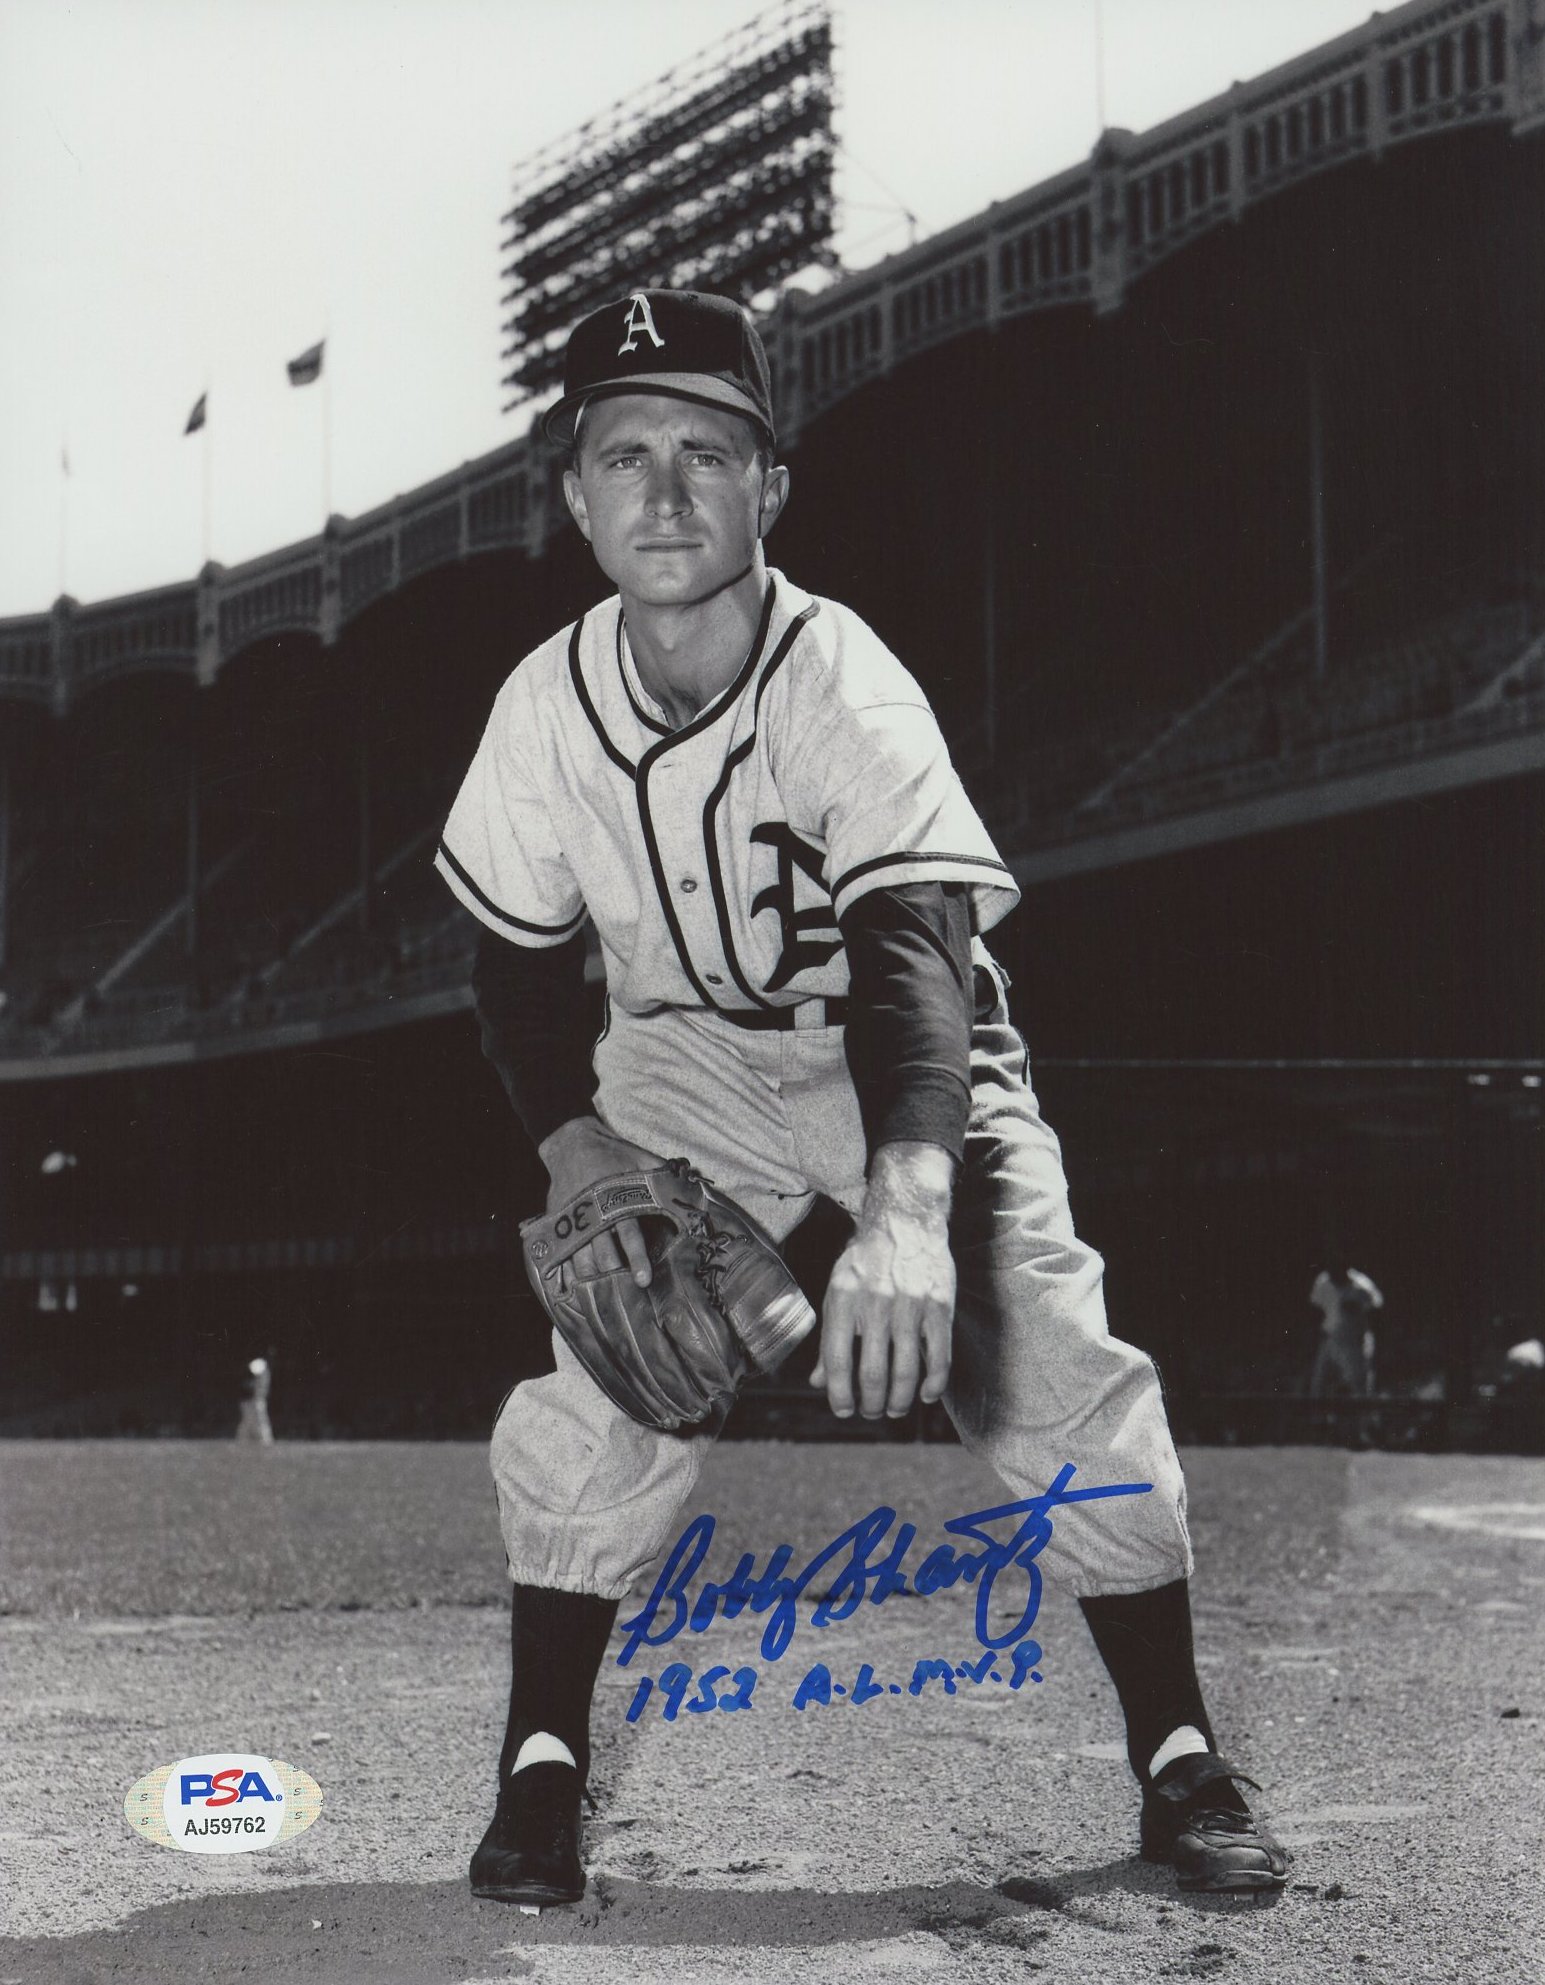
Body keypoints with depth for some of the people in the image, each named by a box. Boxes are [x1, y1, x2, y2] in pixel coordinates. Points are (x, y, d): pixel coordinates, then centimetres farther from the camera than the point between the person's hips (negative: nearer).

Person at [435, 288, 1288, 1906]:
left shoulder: (841, 685, -30)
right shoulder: (550, 702, -17)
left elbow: (915, 955, -44)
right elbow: (519, 957, -2)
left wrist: (905, 1211, -61)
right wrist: (572, 1144, -21)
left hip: (914, 1067, -3)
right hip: (687, 1061, 3)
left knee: (1056, 1379, -16)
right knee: (599, 1393, -13)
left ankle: (1179, 1764, -1)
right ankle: (540, 1773, 3)